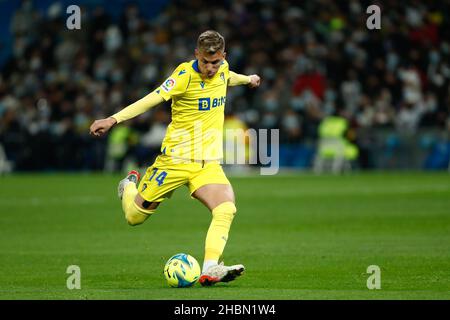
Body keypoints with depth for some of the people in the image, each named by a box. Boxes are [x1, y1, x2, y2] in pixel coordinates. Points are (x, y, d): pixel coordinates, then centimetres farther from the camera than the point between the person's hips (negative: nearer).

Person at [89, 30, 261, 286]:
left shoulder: (222, 70, 4)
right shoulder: (185, 75, -17)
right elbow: (152, 99, -24)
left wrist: (248, 79, 48)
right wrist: (114, 119, -34)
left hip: (208, 163, 4)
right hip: (175, 159, -4)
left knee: (227, 209, -24)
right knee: (135, 216, 6)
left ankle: (210, 270, -29)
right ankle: (130, 186, 41)